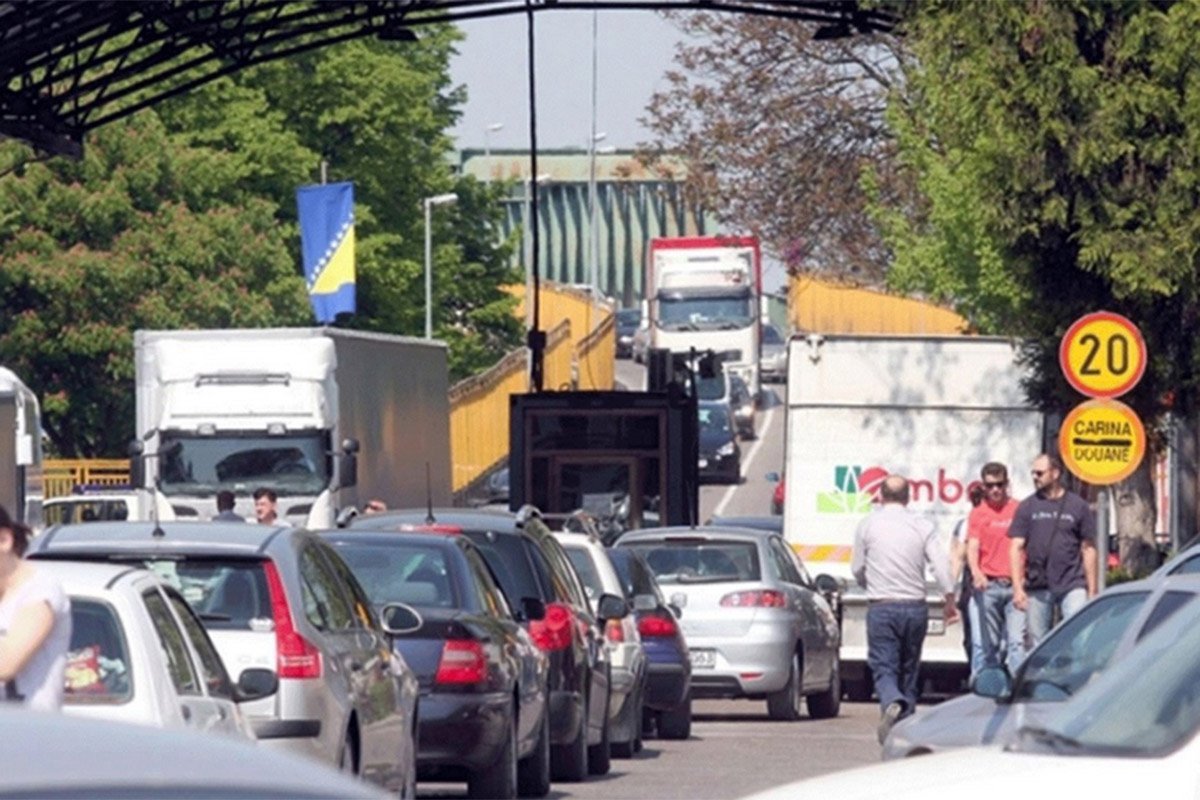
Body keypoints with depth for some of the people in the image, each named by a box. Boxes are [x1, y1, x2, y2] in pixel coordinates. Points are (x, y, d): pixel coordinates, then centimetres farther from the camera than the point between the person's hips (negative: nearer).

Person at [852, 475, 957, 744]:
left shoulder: (868, 525, 1)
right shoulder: (922, 525, 2)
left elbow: (857, 570, 8)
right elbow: (941, 563, -7)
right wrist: (950, 600, 0)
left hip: (881, 608, -2)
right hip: (915, 607, 2)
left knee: (884, 668, -5)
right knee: (909, 669, 14)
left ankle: (892, 703, -35)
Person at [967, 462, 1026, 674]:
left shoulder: (1019, 510, 7)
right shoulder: (978, 513, 5)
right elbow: (972, 546, -5)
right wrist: (976, 572, -25)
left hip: (1015, 585, -1)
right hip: (988, 585, 1)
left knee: (1017, 640, -12)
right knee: (991, 643, 6)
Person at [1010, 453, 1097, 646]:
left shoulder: (1077, 506, 6)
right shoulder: (1027, 507, 8)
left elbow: (1088, 550, 8)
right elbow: (1016, 548, 5)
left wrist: (1092, 590, 4)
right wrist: (1017, 587, -5)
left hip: (1072, 586, -2)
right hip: (1037, 587, 2)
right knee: (1038, 645, 5)